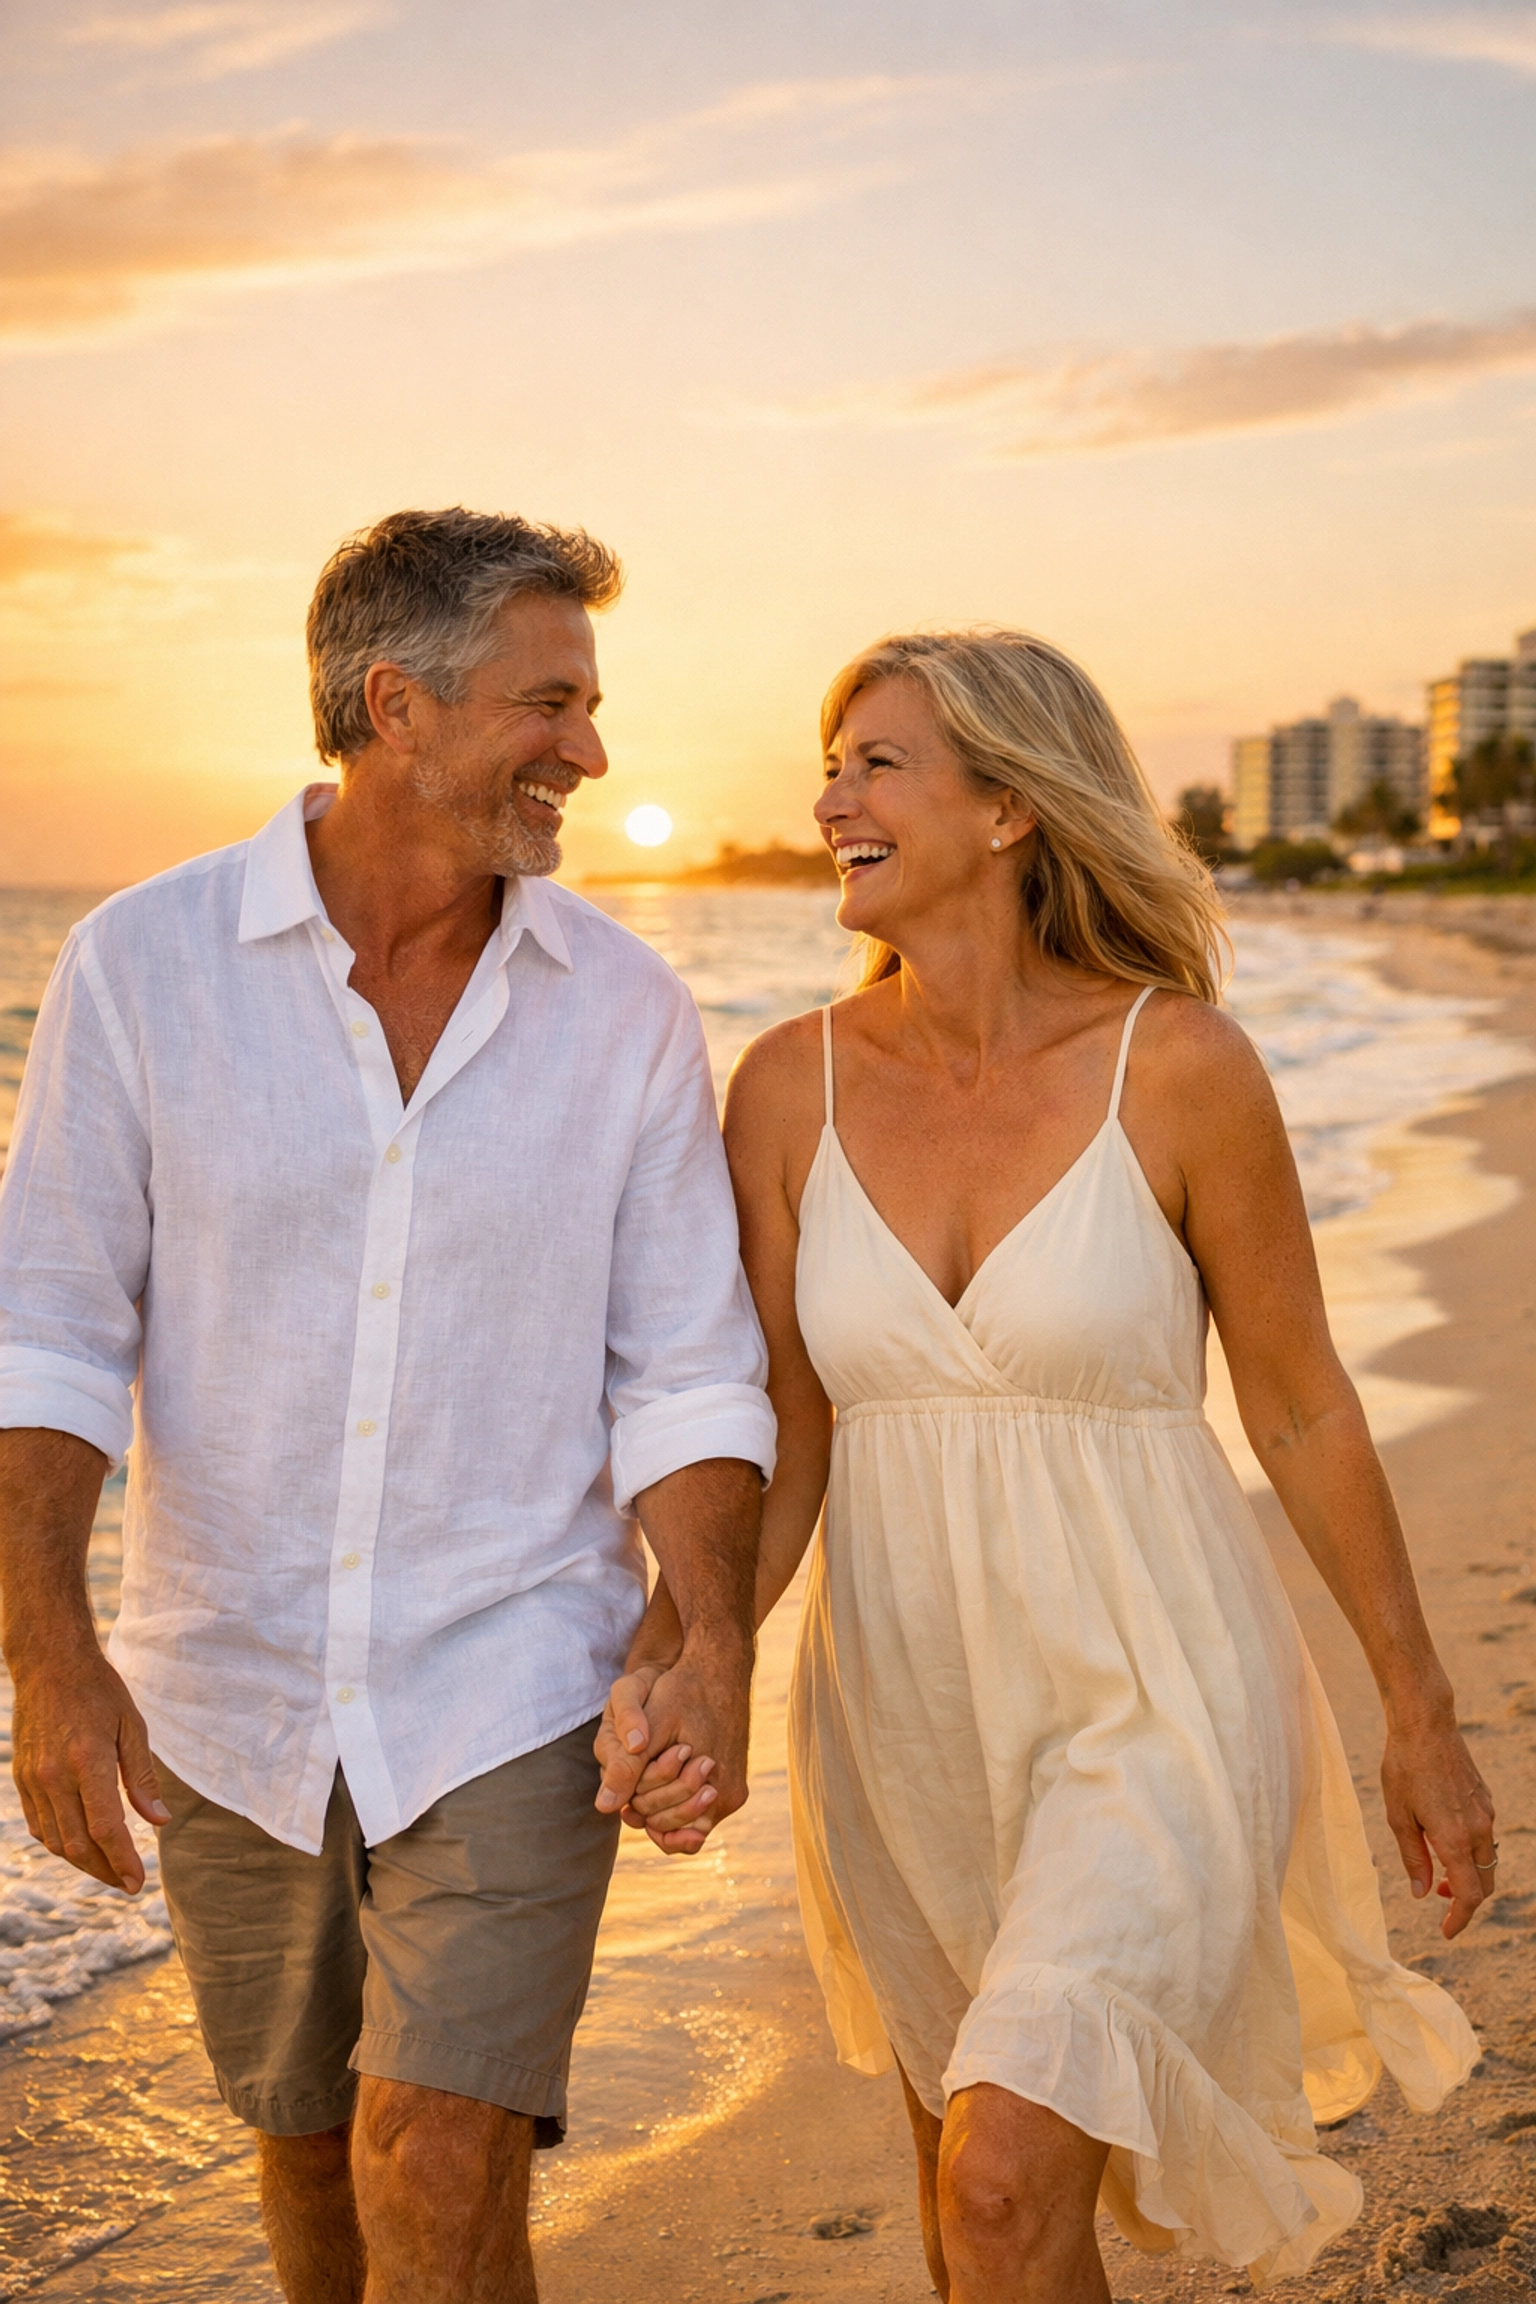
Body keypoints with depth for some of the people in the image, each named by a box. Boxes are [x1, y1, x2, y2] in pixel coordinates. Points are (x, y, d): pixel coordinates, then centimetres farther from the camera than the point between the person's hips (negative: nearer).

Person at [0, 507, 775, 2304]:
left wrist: (716, 1646, -17)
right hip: (228, 1693, 1)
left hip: (510, 1687, -1)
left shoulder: (626, 1010, -5)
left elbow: (685, 1377, -3)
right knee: (307, 2141, 20)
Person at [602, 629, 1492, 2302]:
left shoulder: (1177, 1066, -13)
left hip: (1151, 1708, -4)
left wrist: (1422, 1718, 5)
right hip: (904, 1715, 4)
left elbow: (1302, 1409, -3)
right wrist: (667, 1664, -17)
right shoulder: (792, 1088, -3)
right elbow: (782, 1445, 0)